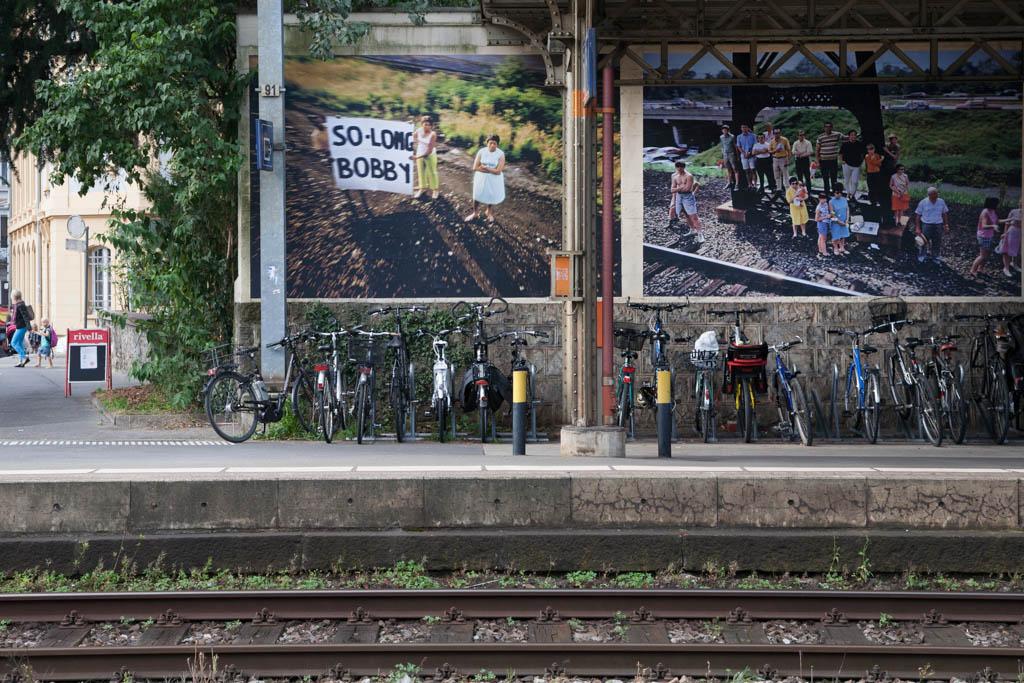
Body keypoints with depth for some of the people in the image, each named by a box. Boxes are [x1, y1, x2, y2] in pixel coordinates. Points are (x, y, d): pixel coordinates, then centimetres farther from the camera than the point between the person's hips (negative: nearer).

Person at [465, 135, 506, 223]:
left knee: (492, 196, 15)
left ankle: (489, 212, 43)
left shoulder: (500, 154, -17)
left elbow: (498, 171, -22)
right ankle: (475, 212, 39)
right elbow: (475, 167, -16)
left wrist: (484, 167, -20)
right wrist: (491, 169, -21)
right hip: (481, 178, 1)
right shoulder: (481, 152, -12)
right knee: (477, 195, 15)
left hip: (494, 179, -1)